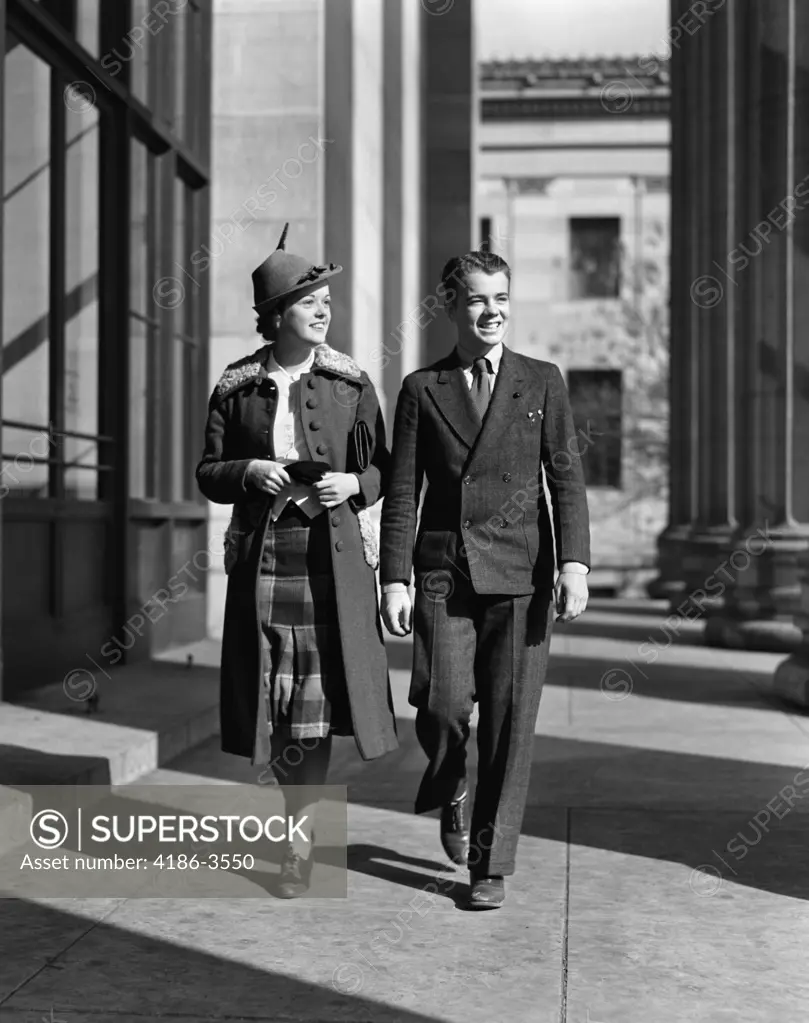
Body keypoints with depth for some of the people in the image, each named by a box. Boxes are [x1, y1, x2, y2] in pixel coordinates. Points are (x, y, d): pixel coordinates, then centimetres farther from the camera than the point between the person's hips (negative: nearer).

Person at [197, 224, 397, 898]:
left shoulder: (351, 383, 4)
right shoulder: (236, 388, 4)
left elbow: (382, 468, 8)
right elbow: (208, 475, 8)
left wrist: (353, 484, -12)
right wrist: (248, 472, -12)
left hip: (333, 553, -1)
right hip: (262, 552, 1)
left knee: (318, 691, -3)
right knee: (276, 697, 3)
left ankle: (301, 841, 9)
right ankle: (301, 814, 25)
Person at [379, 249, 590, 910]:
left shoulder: (543, 383, 8)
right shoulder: (423, 389, 8)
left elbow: (566, 478, 3)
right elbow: (401, 492, 6)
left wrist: (574, 563, -9)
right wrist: (394, 579, -2)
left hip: (520, 574, 0)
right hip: (444, 570, 0)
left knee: (510, 722, -1)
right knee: (443, 706, -10)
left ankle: (491, 865, 12)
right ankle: (450, 794, 24)